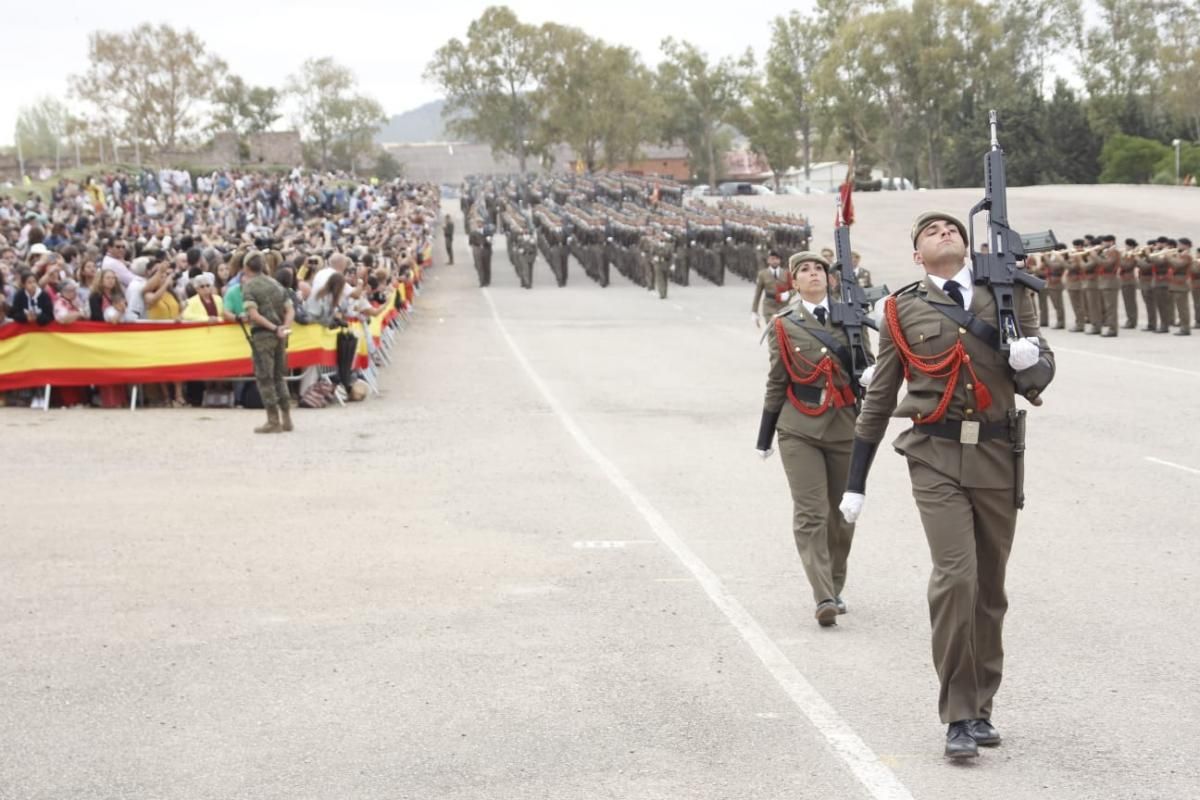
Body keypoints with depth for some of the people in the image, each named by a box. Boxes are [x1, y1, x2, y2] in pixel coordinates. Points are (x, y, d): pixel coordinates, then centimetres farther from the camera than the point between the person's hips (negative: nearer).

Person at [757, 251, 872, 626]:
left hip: (845, 427, 2)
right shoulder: (783, 324, 3)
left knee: (841, 514, 8)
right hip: (800, 429, -2)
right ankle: (824, 598, -14)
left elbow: (864, 364, 13)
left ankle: (834, 590, 25)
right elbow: (777, 382, 8)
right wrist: (764, 437, 10)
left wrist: (871, 374, -12)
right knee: (810, 514, -10)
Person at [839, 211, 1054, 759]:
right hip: (937, 457, -2)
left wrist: (1029, 361, -15)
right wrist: (855, 482, 13)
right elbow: (879, 399, 12)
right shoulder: (903, 309, 6)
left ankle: (980, 707, 23)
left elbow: (1040, 375, 11)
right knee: (955, 576, -16)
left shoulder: (1007, 292, 10)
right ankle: (959, 718, -9)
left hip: (998, 455, 2)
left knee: (990, 586, 9)